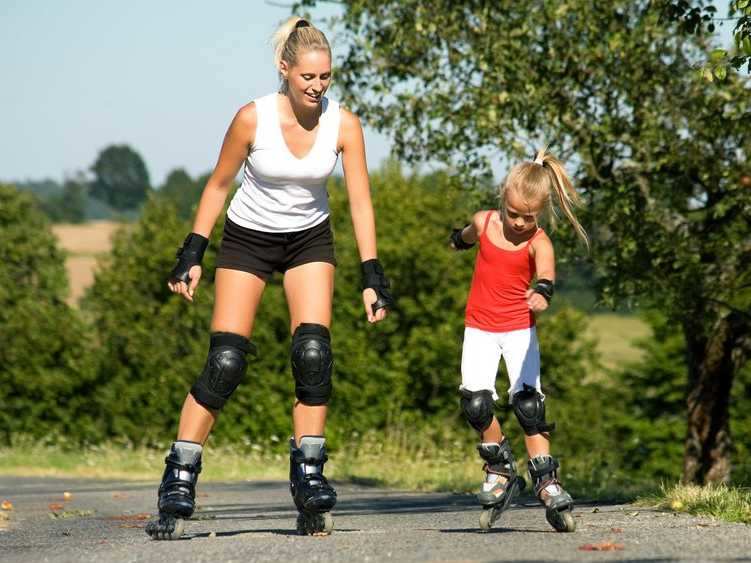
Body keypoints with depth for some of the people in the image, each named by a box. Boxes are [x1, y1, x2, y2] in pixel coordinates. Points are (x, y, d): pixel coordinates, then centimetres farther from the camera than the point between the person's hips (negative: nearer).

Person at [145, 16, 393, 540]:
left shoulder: (344, 124, -17)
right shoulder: (253, 118, -21)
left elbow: (361, 201, -14)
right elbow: (218, 185, -7)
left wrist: (372, 275, -19)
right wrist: (192, 255, -8)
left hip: (309, 239, 2)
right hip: (247, 239, -2)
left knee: (314, 354, -15)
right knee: (224, 363, -11)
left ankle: (308, 477, -5)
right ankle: (179, 482, -4)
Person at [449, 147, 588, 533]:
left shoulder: (538, 242, -17)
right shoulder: (484, 223, -6)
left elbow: (546, 270, -40)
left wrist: (542, 292, -62)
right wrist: (460, 239, 43)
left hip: (519, 330, -3)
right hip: (479, 328, 3)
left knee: (528, 401, -12)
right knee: (475, 402, -11)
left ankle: (546, 480, -3)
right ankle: (500, 471, 9)